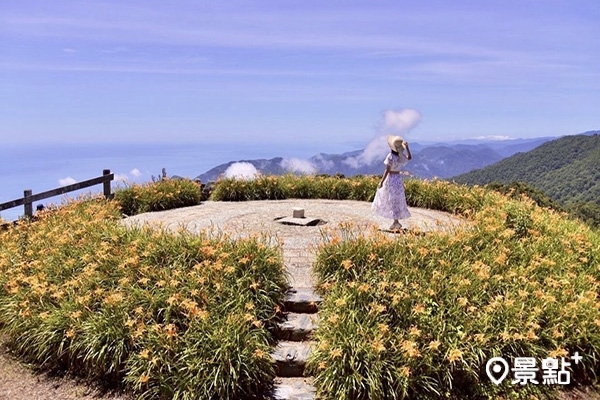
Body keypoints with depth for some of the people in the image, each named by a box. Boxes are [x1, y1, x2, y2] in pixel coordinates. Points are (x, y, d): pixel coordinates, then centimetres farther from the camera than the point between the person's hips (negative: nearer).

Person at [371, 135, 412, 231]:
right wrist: (407, 147, 27)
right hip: (398, 178, 6)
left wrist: (381, 182, -16)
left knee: (392, 200, 3)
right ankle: (396, 222, 14)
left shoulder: (391, 156, -19)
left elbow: (387, 170, -20)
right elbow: (410, 157, 23)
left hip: (390, 179, -6)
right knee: (397, 200, 11)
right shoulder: (402, 157, -1)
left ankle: (396, 222, 3)